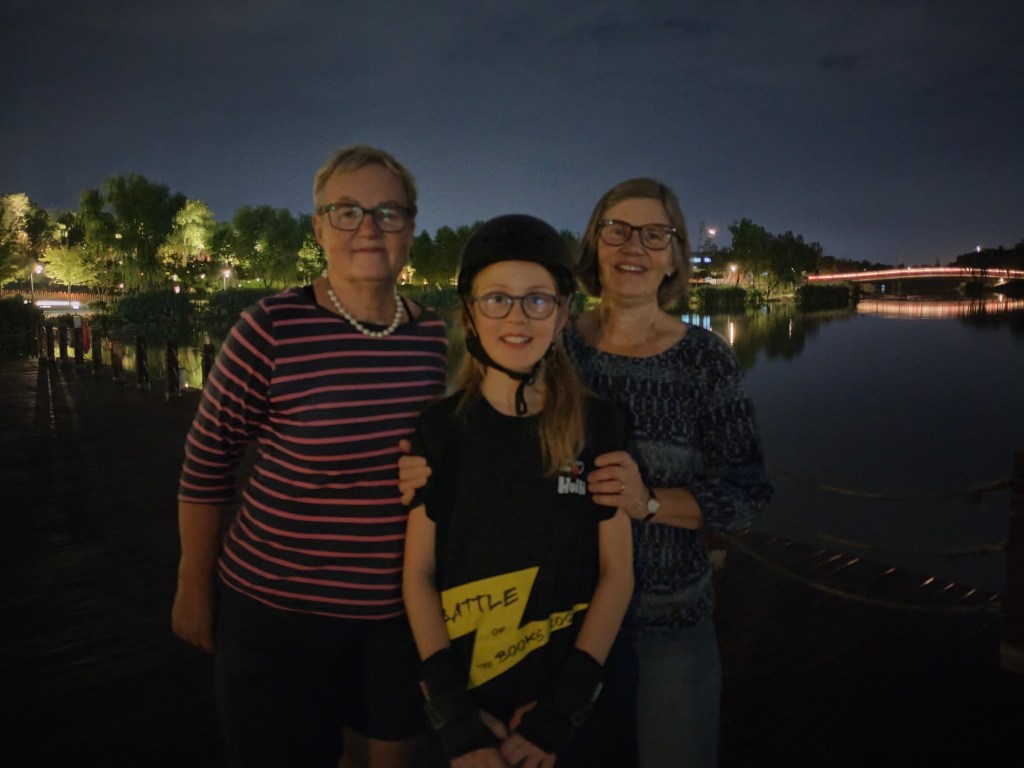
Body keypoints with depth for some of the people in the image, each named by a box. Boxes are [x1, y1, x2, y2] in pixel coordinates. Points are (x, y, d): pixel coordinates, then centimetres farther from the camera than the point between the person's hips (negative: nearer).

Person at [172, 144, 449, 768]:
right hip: (278, 607, -3)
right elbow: (206, 464, -5)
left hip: (402, 606, 4)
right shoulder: (272, 329, -16)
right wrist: (195, 589, 1)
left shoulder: (435, 334, -3)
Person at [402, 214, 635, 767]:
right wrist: (455, 715, -12)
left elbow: (616, 571, -6)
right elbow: (419, 574, -5)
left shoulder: (599, 425, -7)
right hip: (465, 700, 0)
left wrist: (562, 709, -11)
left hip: (572, 704, 0)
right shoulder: (441, 428, -7)